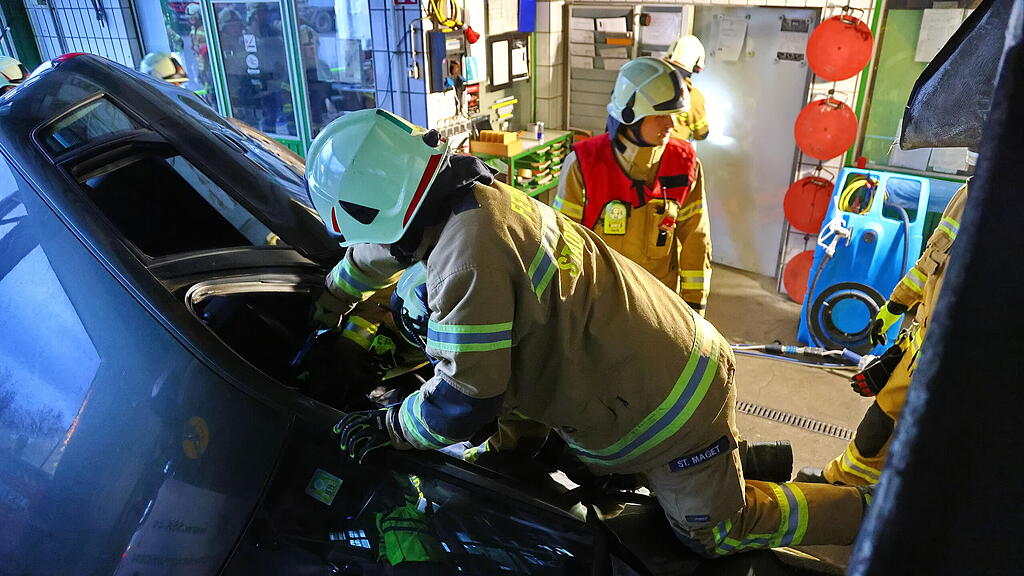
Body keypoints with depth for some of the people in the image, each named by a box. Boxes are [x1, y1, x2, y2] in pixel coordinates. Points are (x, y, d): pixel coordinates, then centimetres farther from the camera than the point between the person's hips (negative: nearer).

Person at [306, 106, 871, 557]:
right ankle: (746, 461, 39)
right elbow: (381, 250, 19)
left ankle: (868, 509, 27)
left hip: (668, 407, -8)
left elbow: (465, 399, -26)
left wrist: (387, 426, -8)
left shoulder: (467, 259, -31)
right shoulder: (472, 198, 0)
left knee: (717, 531, 12)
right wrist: (331, 297, 36)